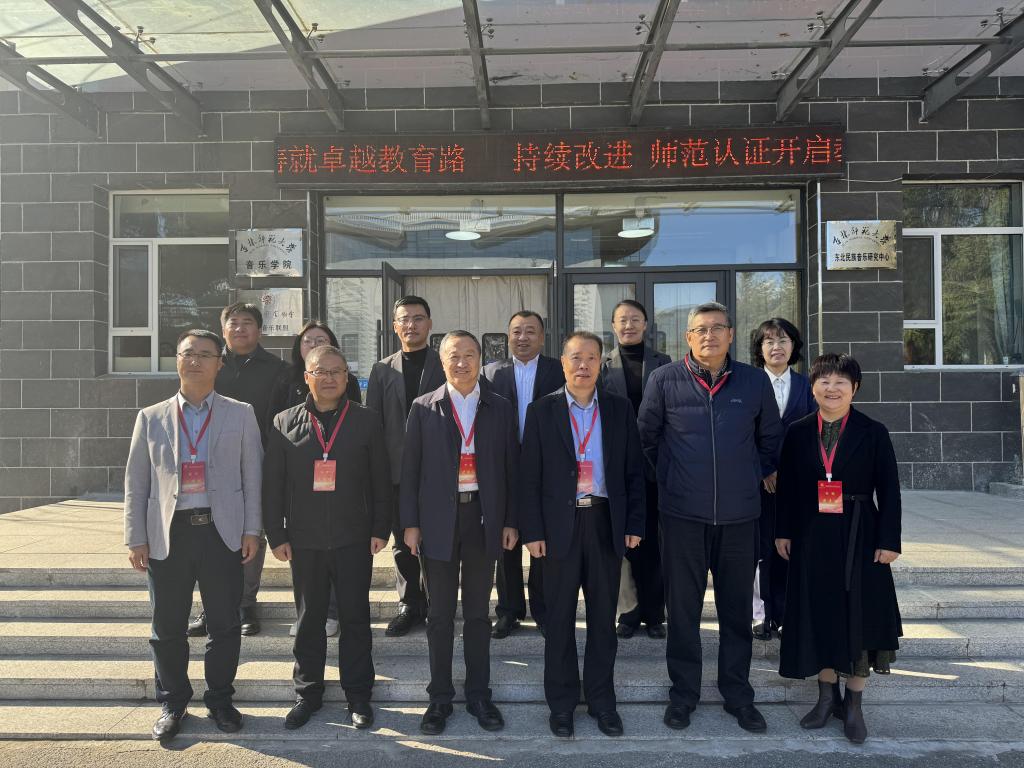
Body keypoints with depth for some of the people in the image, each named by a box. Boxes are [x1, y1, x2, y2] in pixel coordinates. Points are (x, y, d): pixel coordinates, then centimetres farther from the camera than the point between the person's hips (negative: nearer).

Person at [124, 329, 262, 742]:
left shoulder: (241, 414, 4)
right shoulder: (151, 418, 8)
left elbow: (252, 475, 2)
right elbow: (136, 482, 7)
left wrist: (251, 530, -3)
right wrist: (136, 538, 1)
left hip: (223, 532, -1)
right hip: (167, 534, 1)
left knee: (225, 624, 8)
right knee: (167, 627, 9)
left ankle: (220, 699, 26)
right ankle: (172, 703, 28)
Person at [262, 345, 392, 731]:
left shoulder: (366, 422, 1)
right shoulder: (285, 423, 3)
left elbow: (381, 480, 2)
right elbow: (272, 483, 3)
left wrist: (381, 529, -2)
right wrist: (276, 535, 0)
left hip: (354, 540, -1)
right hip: (304, 540, 1)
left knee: (355, 618, 7)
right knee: (308, 619, 12)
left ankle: (358, 694, 20)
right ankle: (307, 692, 27)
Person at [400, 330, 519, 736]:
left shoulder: (501, 408, 3)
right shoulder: (424, 407, 1)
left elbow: (511, 467, 5)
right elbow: (410, 468, 1)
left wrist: (510, 521, 1)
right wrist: (410, 523, -3)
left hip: (484, 518, 1)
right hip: (439, 520, -1)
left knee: (478, 611, 11)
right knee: (440, 613, 8)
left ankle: (478, 694, 25)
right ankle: (440, 697, 21)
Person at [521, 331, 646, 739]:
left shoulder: (620, 410, 4)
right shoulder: (542, 411, 0)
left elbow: (634, 471, 5)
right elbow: (530, 476, -2)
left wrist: (634, 523, 0)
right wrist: (532, 530, -7)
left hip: (606, 523, 2)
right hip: (560, 525, -1)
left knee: (604, 617, 12)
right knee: (560, 619, 9)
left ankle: (601, 700, 27)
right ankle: (561, 703, 24)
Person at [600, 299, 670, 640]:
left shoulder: (663, 363, 5)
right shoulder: (603, 365, 4)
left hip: (654, 465, 0)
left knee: (653, 541, 5)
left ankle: (654, 612, 16)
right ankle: (629, 612, 16)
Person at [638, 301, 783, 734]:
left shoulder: (755, 382, 2)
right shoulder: (664, 380, -3)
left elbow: (770, 439, 16)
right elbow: (646, 437, 7)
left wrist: (756, 476, 14)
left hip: (739, 514, 2)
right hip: (682, 514, -1)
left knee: (737, 608, 12)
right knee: (682, 608, 9)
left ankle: (737, 694, 29)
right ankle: (683, 693, 25)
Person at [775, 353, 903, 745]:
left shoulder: (873, 432, -4)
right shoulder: (797, 433, 2)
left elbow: (889, 490, -4)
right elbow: (786, 487, 6)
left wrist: (888, 540, -8)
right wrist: (783, 532, 3)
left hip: (859, 538, -2)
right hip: (812, 537, 2)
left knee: (859, 617, 4)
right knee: (819, 614, 8)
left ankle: (853, 705, 19)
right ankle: (827, 696, 25)